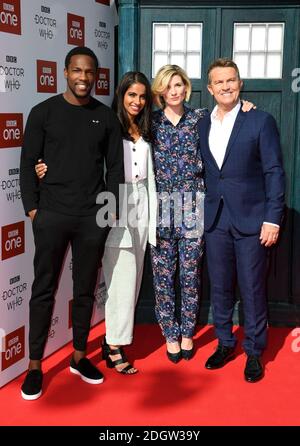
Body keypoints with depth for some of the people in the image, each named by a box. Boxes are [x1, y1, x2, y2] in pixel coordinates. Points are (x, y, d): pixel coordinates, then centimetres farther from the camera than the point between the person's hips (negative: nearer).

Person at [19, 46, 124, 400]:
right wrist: (32, 207, -5)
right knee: (44, 290, 4)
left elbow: (115, 167, 10)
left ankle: (79, 357, 26)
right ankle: (35, 366, 14)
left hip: (93, 218, 2)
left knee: (85, 290, 10)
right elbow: (28, 163, 1)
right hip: (51, 215, -2)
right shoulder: (43, 112, 2)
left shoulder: (106, 117, 8)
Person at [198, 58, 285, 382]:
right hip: (215, 220, 4)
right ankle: (225, 343, 29)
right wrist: (202, 212, 5)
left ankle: (254, 352, 19)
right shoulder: (202, 125, 9)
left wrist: (272, 219, -12)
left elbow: (274, 172, -6)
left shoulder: (261, 121, -3)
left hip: (250, 219, -4)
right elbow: (203, 171, 12)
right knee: (219, 287, 12)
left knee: (252, 288, 3)